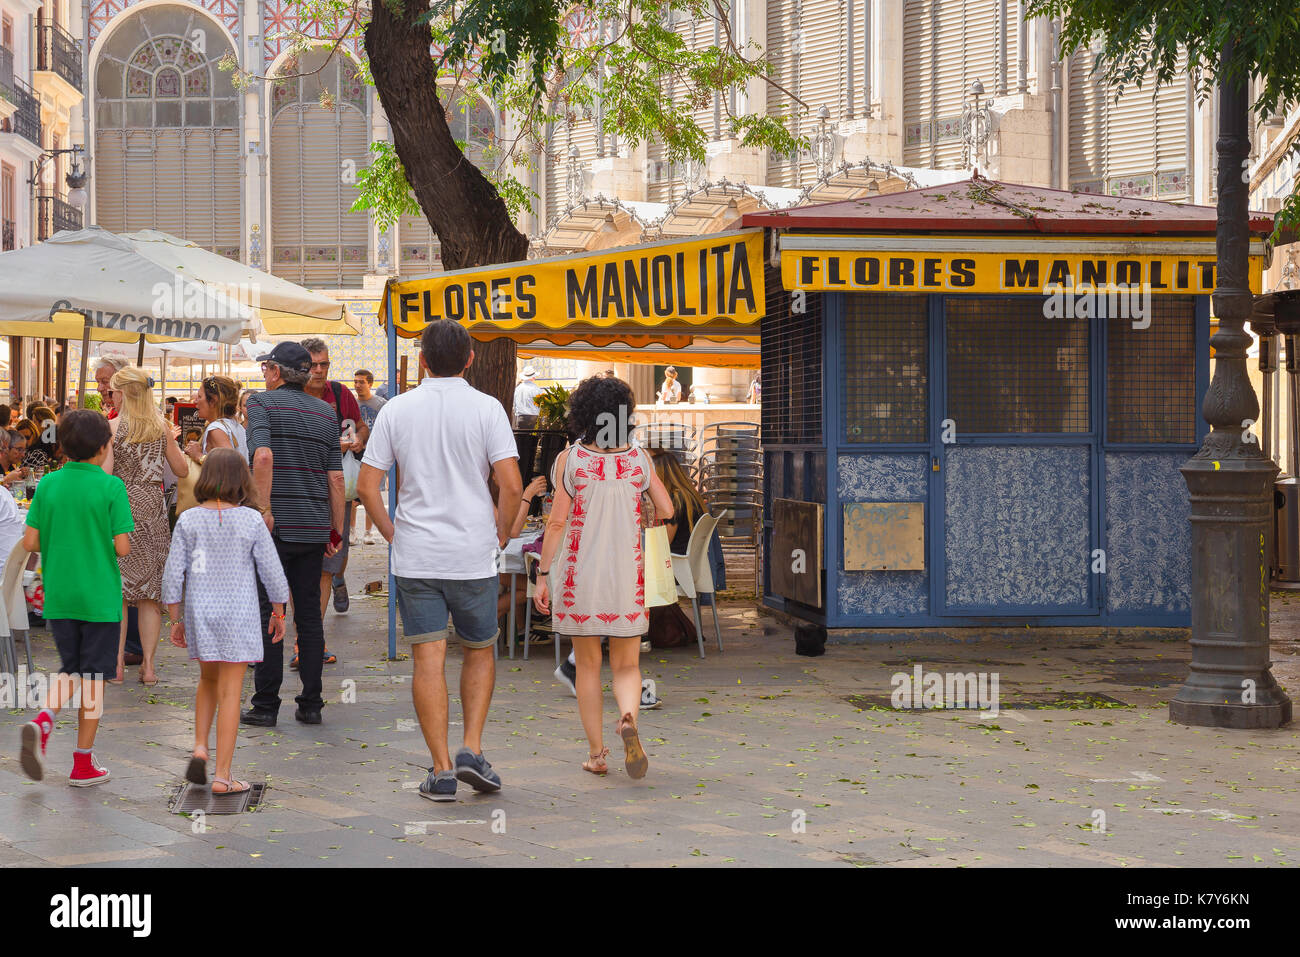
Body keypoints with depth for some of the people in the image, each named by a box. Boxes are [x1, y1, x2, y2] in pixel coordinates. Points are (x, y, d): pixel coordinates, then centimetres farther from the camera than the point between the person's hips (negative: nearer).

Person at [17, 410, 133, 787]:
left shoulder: (49, 484, 1)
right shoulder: (111, 486, -11)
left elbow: (30, 541, 0)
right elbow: (122, 547, -14)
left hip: (58, 596, 4)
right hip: (100, 597, -4)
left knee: (70, 669, 17)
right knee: (93, 675, 6)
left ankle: (43, 719, -11)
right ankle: (83, 763, 10)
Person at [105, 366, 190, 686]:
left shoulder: (112, 427, -7)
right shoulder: (161, 427, 4)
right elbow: (182, 470, 11)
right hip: (152, 510, 3)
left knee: (116, 589, 5)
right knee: (150, 592, 6)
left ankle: (117, 663, 4)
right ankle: (148, 664, 5)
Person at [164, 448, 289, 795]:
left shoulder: (188, 520, -3)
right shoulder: (251, 521, -8)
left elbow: (173, 575, -2)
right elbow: (272, 572, -3)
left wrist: (176, 619, 9)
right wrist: (279, 613, 11)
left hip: (200, 613, 2)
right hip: (239, 613, -2)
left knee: (209, 680, 24)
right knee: (230, 691, 2)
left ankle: (199, 747, 8)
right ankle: (222, 775, 2)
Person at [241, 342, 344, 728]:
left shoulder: (262, 402, -3)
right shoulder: (326, 413, 12)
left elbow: (263, 455, -20)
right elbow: (335, 477, 9)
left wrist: (265, 510, -19)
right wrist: (336, 529, 14)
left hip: (276, 526, -4)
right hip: (314, 528, 5)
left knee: (267, 613, 1)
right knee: (310, 615, 9)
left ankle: (266, 705, 1)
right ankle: (311, 704, 10)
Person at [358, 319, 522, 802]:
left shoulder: (396, 409, 1)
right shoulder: (486, 408, -4)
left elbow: (366, 485, -1)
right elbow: (511, 485, -12)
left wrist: (392, 534, 11)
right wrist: (502, 535, 5)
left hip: (415, 557, 1)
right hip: (473, 554, -1)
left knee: (429, 660, 2)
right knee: (479, 653, 16)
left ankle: (441, 769, 1)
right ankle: (472, 749, 4)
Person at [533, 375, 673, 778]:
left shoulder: (570, 459, -7)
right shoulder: (639, 458, -2)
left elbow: (558, 521, -9)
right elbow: (667, 511, 1)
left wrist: (543, 575, -3)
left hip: (580, 576, -1)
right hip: (626, 575, 1)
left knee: (588, 665, 13)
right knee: (626, 666, 9)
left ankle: (596, 752, 15)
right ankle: (629, 719, -22)